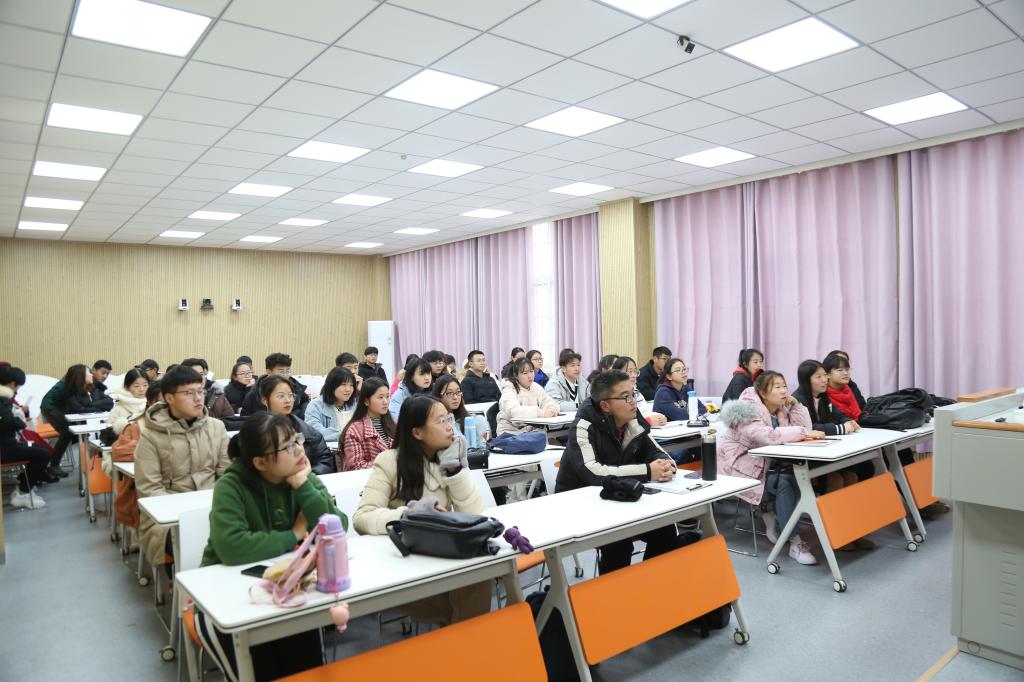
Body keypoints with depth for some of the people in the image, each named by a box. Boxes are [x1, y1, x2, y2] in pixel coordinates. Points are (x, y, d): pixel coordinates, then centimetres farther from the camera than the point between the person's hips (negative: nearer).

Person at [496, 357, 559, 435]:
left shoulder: (536, 387, 10)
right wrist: (541, 412, -30)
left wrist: (551, 410, -17)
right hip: (511, 432, -5)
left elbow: (553, 404, 7)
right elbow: (514, 411, -25)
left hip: (532, 431, 5)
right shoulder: (509, 390, -7)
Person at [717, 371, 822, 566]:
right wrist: (804, 433, -36)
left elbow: (805, 427, 3)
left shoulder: (781, 410, 6)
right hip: (738, 463, -8)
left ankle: (772, 514, 5)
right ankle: (795, 542, -20)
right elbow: (767, 435, -36)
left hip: (763, 461, 8)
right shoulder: (749, 409, -20)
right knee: (783, 482, -25)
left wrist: (795, 405, -6)